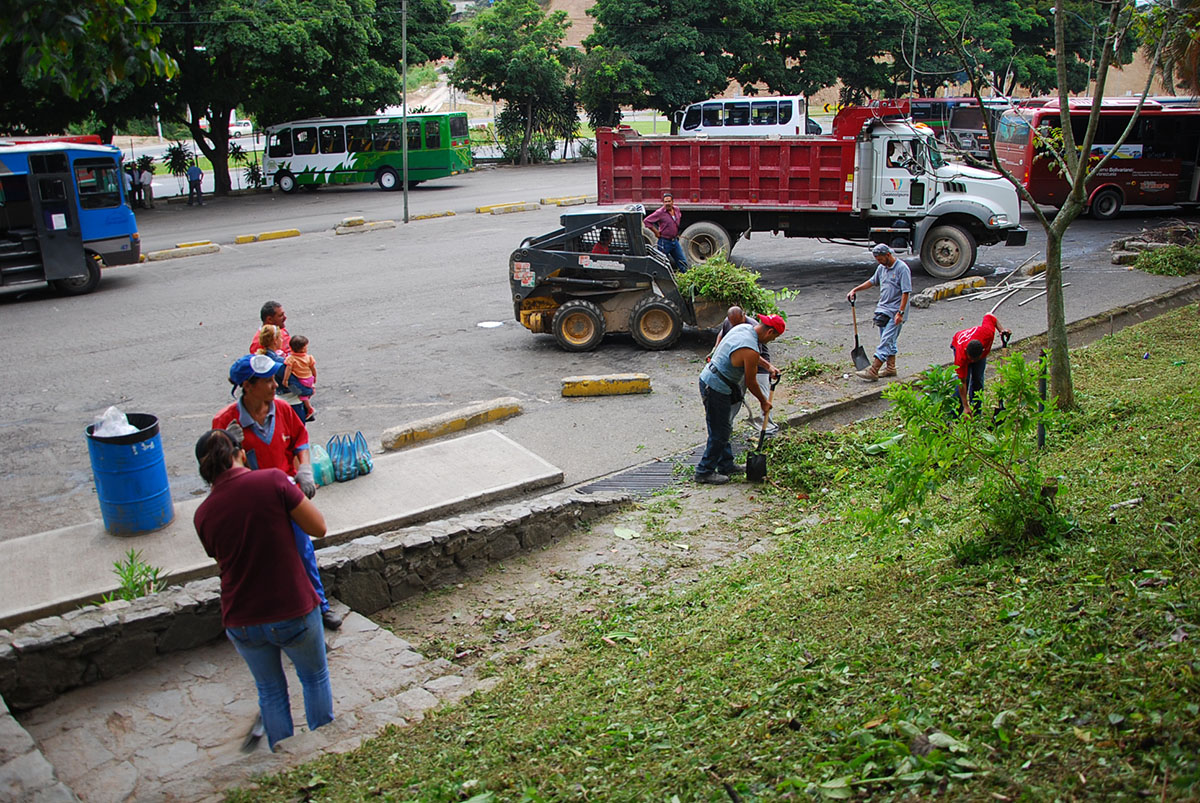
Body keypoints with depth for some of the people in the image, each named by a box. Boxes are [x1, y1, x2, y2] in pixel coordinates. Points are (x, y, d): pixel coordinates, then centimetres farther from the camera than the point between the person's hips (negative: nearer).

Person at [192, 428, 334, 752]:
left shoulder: (203, 514, -3)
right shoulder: (273, 481, -15)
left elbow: (223, 561, 11)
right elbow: (318, 527, -10)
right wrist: (292, 494, 5)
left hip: (243, 623, 3)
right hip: (294, 612, -3)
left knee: (270, 691, 25)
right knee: (315, 678, 24)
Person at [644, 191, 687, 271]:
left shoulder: (676, 210, 4)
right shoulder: (660, 212, -15)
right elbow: (646, 221, -16)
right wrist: (656, 232, -13)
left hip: (675, 240, 6)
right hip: (664, 242, -6)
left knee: (683, 263, 7)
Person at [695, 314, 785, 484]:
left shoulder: (744, 327, 3)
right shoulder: (750, 350, -24)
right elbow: (750, 383, -11)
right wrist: (764, 402, 5)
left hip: (707, 378, 10)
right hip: (716, 389, -10)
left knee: (723, 428, 20)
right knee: (719, 433, 0)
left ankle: (726, 465, 32)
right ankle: (704, 472, 9)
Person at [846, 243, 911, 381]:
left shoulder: (902, 268, -14)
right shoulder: (882, 268, 11)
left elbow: (906, 292, -17)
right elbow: (872, 281, 28)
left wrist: (900, 312, -21)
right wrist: (855, 290, 23)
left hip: (895, 311, -8)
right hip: (883, 309, 8)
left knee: (886, 341, -11)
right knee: (889, 341, 15)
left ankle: (872, 371, -17)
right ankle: (891, 367, 25)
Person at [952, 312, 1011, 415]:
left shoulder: (987, 332, -44)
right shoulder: (961, 356, -45)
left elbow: (989, 316, -21)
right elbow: (962, 382, -38)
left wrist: (1002, 330, -26)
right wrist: (966, 407, -38)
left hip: (981, 348, 3)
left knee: (978, 379, -3)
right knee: (965, 379, -17)